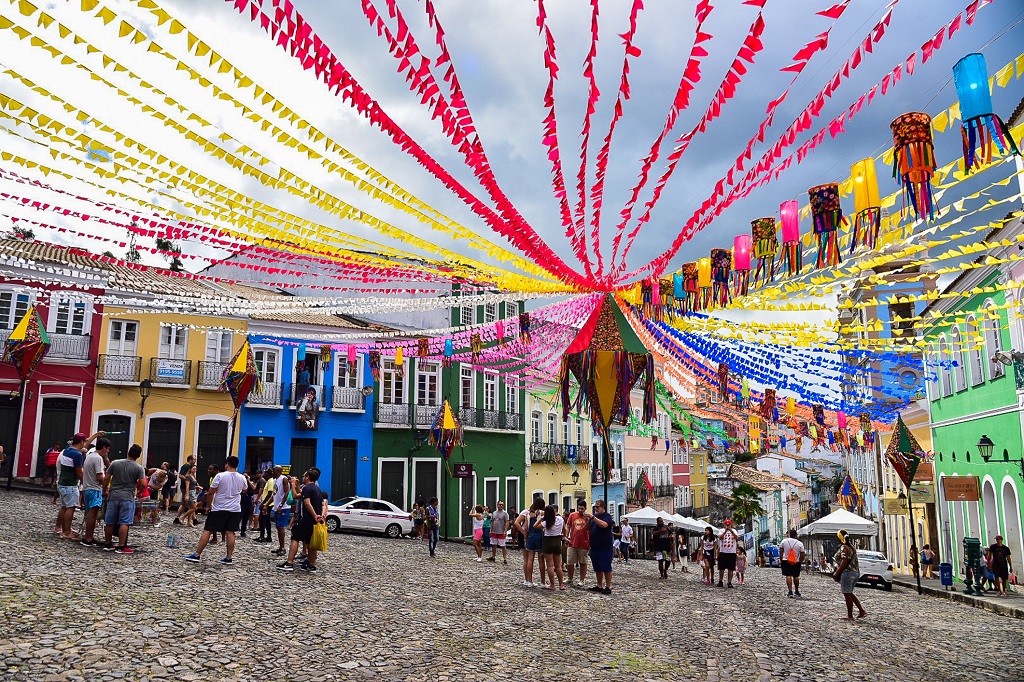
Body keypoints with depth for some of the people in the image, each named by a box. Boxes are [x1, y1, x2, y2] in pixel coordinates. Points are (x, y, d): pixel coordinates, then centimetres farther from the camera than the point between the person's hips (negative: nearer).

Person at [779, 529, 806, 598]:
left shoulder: (784, 541, -2)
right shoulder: (800, 543, -4)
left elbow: (781, 552, 0)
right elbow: (802, 555, -2)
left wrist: (781, 560, 7)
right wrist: (800, 562, 11)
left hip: (786, 561, -1)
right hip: (796, 562, 1)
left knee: (788, 576, -4)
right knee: (796, 576, 14)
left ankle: (790, 591, -15)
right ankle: (796, 591, 25)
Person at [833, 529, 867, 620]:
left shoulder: (844, 548, -14)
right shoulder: (852, 547, 15)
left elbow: (844, 562, -21)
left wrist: (837, 573, -16)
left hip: (847, 572, -9)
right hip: (856, 572, 9)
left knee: (847, 594, -1)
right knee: (850, 593, 19)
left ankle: (850, 616, 3)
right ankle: (862, 611, 14)